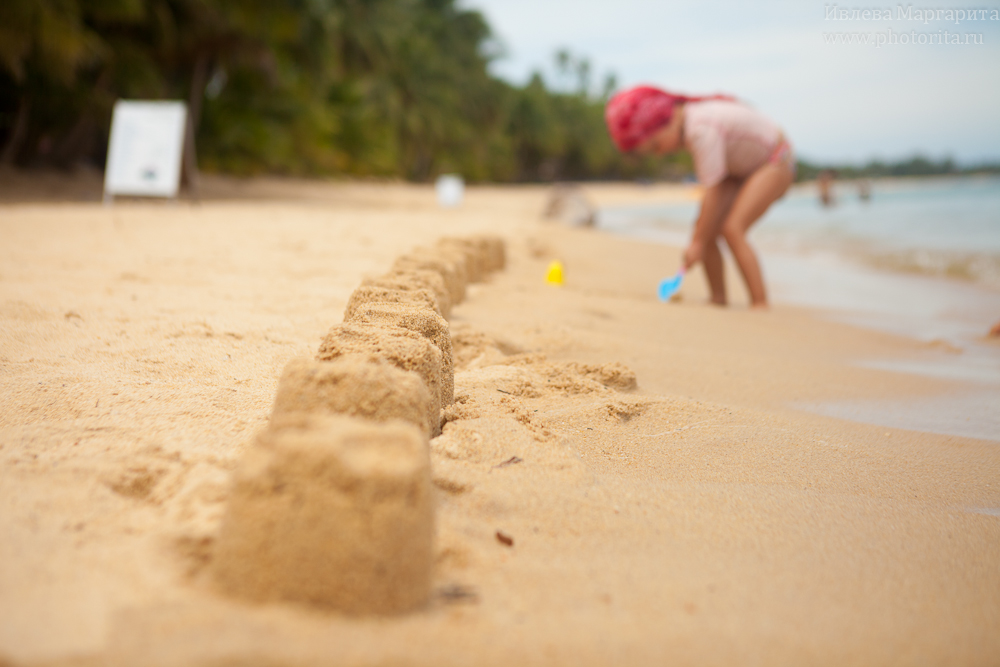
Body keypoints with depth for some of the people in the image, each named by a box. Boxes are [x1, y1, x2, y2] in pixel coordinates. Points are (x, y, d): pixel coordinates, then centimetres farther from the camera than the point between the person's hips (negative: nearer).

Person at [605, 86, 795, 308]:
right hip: (744, 167, 9)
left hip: (776, 163, -9)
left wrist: (698, 242, -23)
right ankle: (719, 301, 7)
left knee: (732, 229, -23)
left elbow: (712, 190, -29)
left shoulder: (702, 131, -32)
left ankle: (760, 305, -21)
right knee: (706, 231, -3)